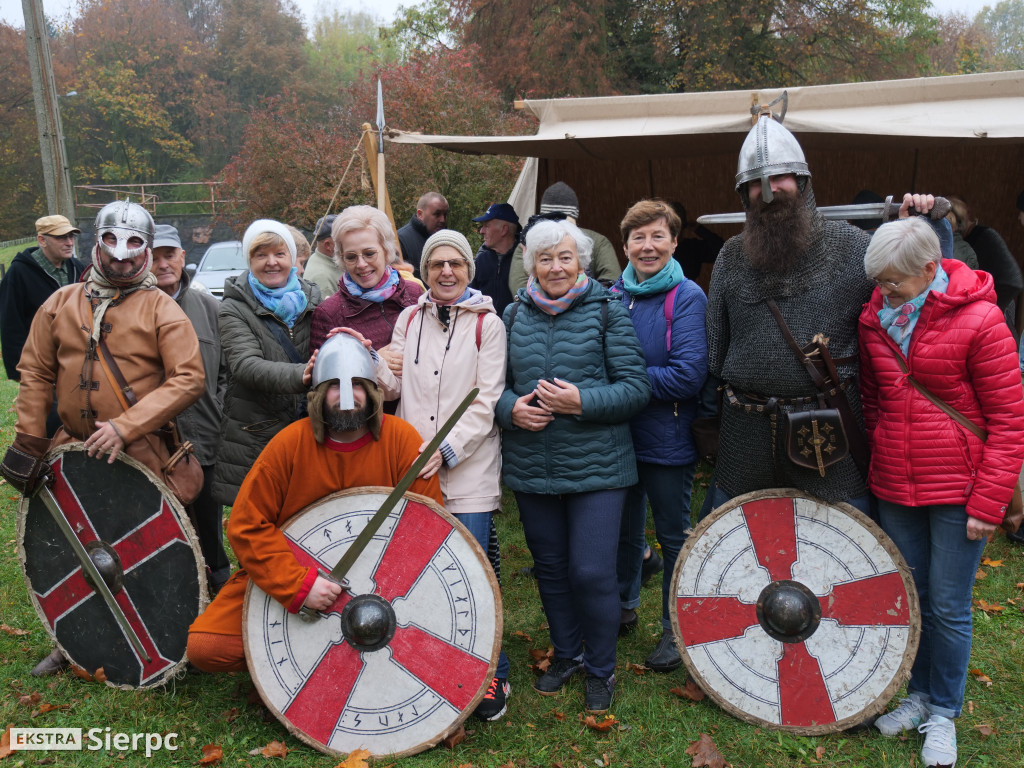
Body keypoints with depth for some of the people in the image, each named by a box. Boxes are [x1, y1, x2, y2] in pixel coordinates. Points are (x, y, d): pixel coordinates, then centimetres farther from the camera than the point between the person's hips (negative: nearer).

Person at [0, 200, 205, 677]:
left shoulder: (162, 310, -7)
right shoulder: (61, 304, 6)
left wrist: (126, 427, -21)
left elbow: (188, 379, -15)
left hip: (145, 455, -4)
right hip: (74, 451, 4)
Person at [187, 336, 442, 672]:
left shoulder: (401, 439, -11)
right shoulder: (291, 443, -11)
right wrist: (298, 584, -24)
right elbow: (247, 524, -12)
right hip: (287, 578, 1)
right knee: (205, 647, -14)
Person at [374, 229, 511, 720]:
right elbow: (394, 386, 10)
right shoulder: (409, 318, 13)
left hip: (468, 469, -3)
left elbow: (485, 401, -5)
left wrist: (447, 449, -16)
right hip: (413, 468, 4)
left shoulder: (487, 323, 1)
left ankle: (491, 676, 13)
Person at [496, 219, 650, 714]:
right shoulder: (514, 316, 7)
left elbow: (637, 387, -7)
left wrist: (581, 401, -20)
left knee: (592, 572, -3)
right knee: (550, 567, 15)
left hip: (595, 465, -3)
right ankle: (566, 655, 37)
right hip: (531, 466, 4)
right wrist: (511, 408, -9)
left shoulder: (607, 311, -3)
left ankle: (601, 670, 21)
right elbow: (496, 384, 13)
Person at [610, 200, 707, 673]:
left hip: (667, 441, -5)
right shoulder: (613, 296, 4)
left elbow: (688, 375, -21)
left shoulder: (687, 297, -12)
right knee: (623, 530, 20)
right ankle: (623, 608, 42)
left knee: (674, 537, 11)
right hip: (618, 435, 5)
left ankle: (676, 631, 27)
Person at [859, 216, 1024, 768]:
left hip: (957, 493, -4)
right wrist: (878, 464, 10)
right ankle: (919, 695, 34)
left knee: (948, 607, 5)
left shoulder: (979, 321, -12)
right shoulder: (875, 320, 3)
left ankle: (943, 713, 25)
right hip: (894, 490, 5)